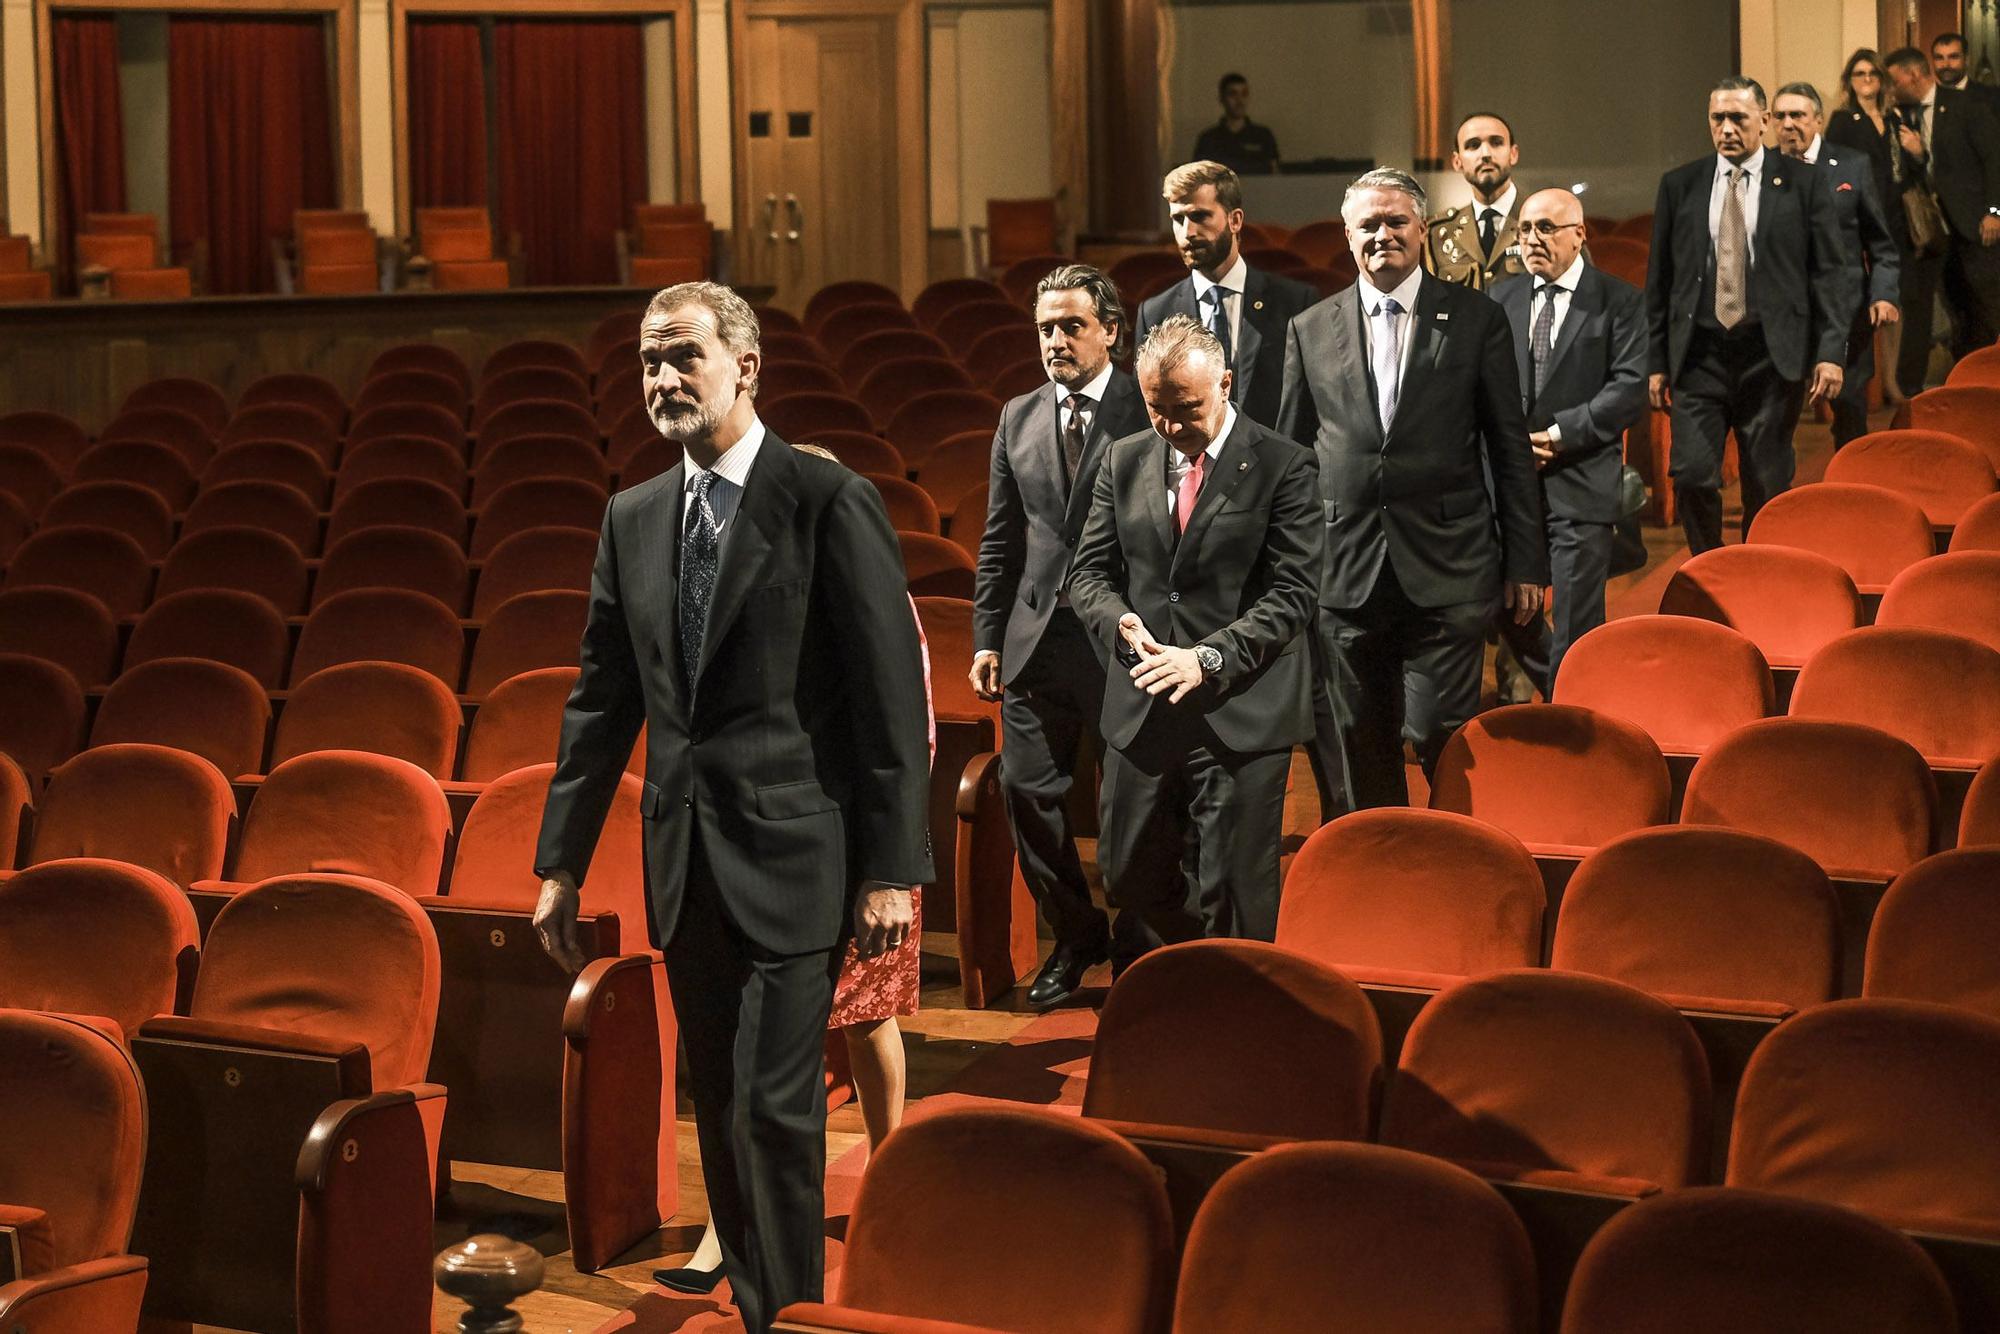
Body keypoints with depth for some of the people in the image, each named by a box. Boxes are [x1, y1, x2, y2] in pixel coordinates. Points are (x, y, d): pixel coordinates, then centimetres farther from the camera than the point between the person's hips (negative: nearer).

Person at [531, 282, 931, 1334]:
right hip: (686, 861, 6)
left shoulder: (831, 501, -7)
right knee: (720, 1116, 12)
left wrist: (892, 867, -13)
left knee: (774, 1109, -9)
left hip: (791, 858, -6)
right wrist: (561, 861, 11)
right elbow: (601, 697, 14)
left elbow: (891, 694, -9)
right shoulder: (634, 519, 10)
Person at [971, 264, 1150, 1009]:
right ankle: (1075, 935, 23)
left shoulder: (1148, 414, -5)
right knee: (1027, 788, 5)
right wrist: (987, 636, 9)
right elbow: (1000, 541, 15)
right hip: (1037, 635, 5)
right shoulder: (1020, 418, 12)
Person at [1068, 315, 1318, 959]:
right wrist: (1124, 625, -12)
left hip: (1241, 718, -5)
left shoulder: (1282, 466, -6)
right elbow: (1090, 572, 11)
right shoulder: (1124, 461, 9)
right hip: (1141, 713, 5)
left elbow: (1292, 594, -11)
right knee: (1129, 877, 13)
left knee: (1235, 899, 0)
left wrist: (1208, 658, -21)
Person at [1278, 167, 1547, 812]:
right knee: (1356, 752, 8)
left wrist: (1525, 562, 1)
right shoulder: (1310, 330, 8)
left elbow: (1511, 449, 4)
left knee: (1443, 737, -6)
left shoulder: (1476, 319, 3)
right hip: (1344, 573, 2)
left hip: (1446, 569, -2)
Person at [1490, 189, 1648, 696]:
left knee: (1576, 621, -1)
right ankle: (1565, 690, 33)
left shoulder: (1619, 302, -2)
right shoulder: (1502, 299, 10)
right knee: (1505, 606, 10)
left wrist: (1560, 434, -15)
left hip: (1580, 482, -4)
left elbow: (1631, 387, -11)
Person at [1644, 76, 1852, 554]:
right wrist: (1656, 360, 5)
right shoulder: (1679, 186, 8)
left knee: (1768, 487, 3)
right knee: (1692, 475, -10)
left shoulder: (1802, 183, 3)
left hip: (1770, 354, -1)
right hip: (1700, 353, 1)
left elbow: (1831, 272, 2)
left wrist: (1831, 351, -7)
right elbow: (1659, 278, 10)